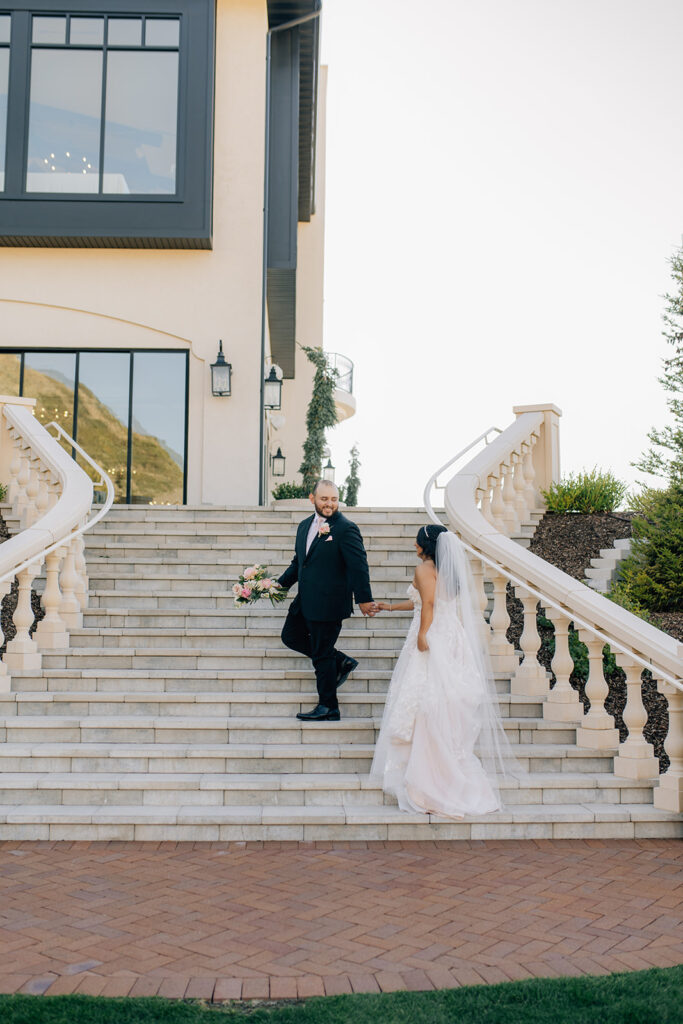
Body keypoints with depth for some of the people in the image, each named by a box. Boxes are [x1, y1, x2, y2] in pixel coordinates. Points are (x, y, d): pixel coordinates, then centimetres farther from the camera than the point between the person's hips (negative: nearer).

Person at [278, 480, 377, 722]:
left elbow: (358, 565, -16)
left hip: (328, 604, -8)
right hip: (305, 602, 8)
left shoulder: (346, 529, -13)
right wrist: (281, 584, 11)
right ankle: (341, 662, 25)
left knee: (322, 654, 0)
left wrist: (363, 599, -20)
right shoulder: (305, 526, 11)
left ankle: (328, 708, 16)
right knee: (290, 636, 16)